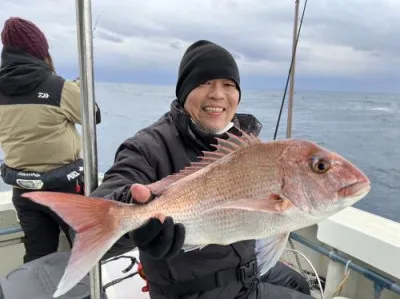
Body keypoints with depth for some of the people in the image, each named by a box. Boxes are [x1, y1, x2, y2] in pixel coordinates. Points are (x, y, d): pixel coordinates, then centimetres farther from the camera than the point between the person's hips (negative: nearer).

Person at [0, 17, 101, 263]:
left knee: (37, 256, 17)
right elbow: (94, 116, -5)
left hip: (22, 188, 5)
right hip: (64, 186, -4)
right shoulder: (60, 87, -18)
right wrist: (80, 87, 12)